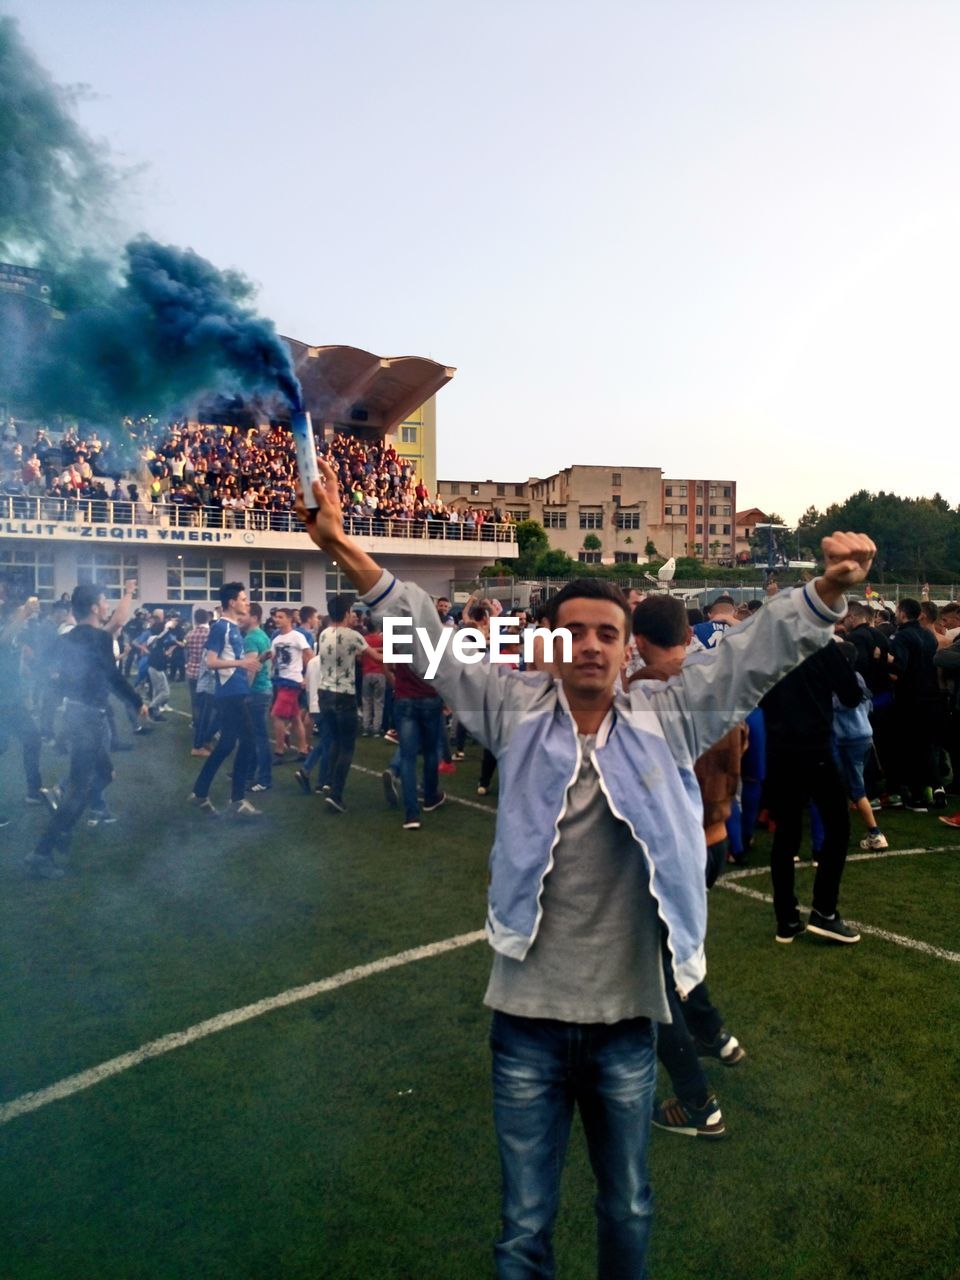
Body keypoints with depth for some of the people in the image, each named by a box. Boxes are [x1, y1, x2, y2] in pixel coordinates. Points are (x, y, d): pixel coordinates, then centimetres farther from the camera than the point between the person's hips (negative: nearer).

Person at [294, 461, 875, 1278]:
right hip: (527, 1013, -1)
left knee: (627, 1208, 25)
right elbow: (431, 640, -9)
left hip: (627, 1014, 1)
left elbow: (754, 655, -7)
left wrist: (828, 591, -23)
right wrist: (346, 552, -19)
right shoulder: (516, 712, -5)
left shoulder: (667, 721, -3)